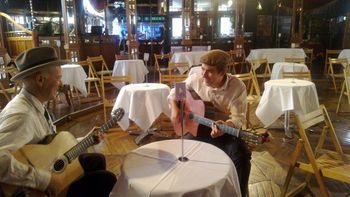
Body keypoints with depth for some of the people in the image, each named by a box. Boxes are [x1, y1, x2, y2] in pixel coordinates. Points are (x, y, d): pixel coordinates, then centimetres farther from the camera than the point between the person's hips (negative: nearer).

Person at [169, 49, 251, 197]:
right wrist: (174, 109, -9)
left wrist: (225, 126, -38)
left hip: (226, 132, -2)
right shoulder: (195, 79, -7)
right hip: (199, 128, 3)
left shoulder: (237, 87, -17)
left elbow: (239, 118, -17)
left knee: (241, 157, -27)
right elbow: (174, 93, 9)